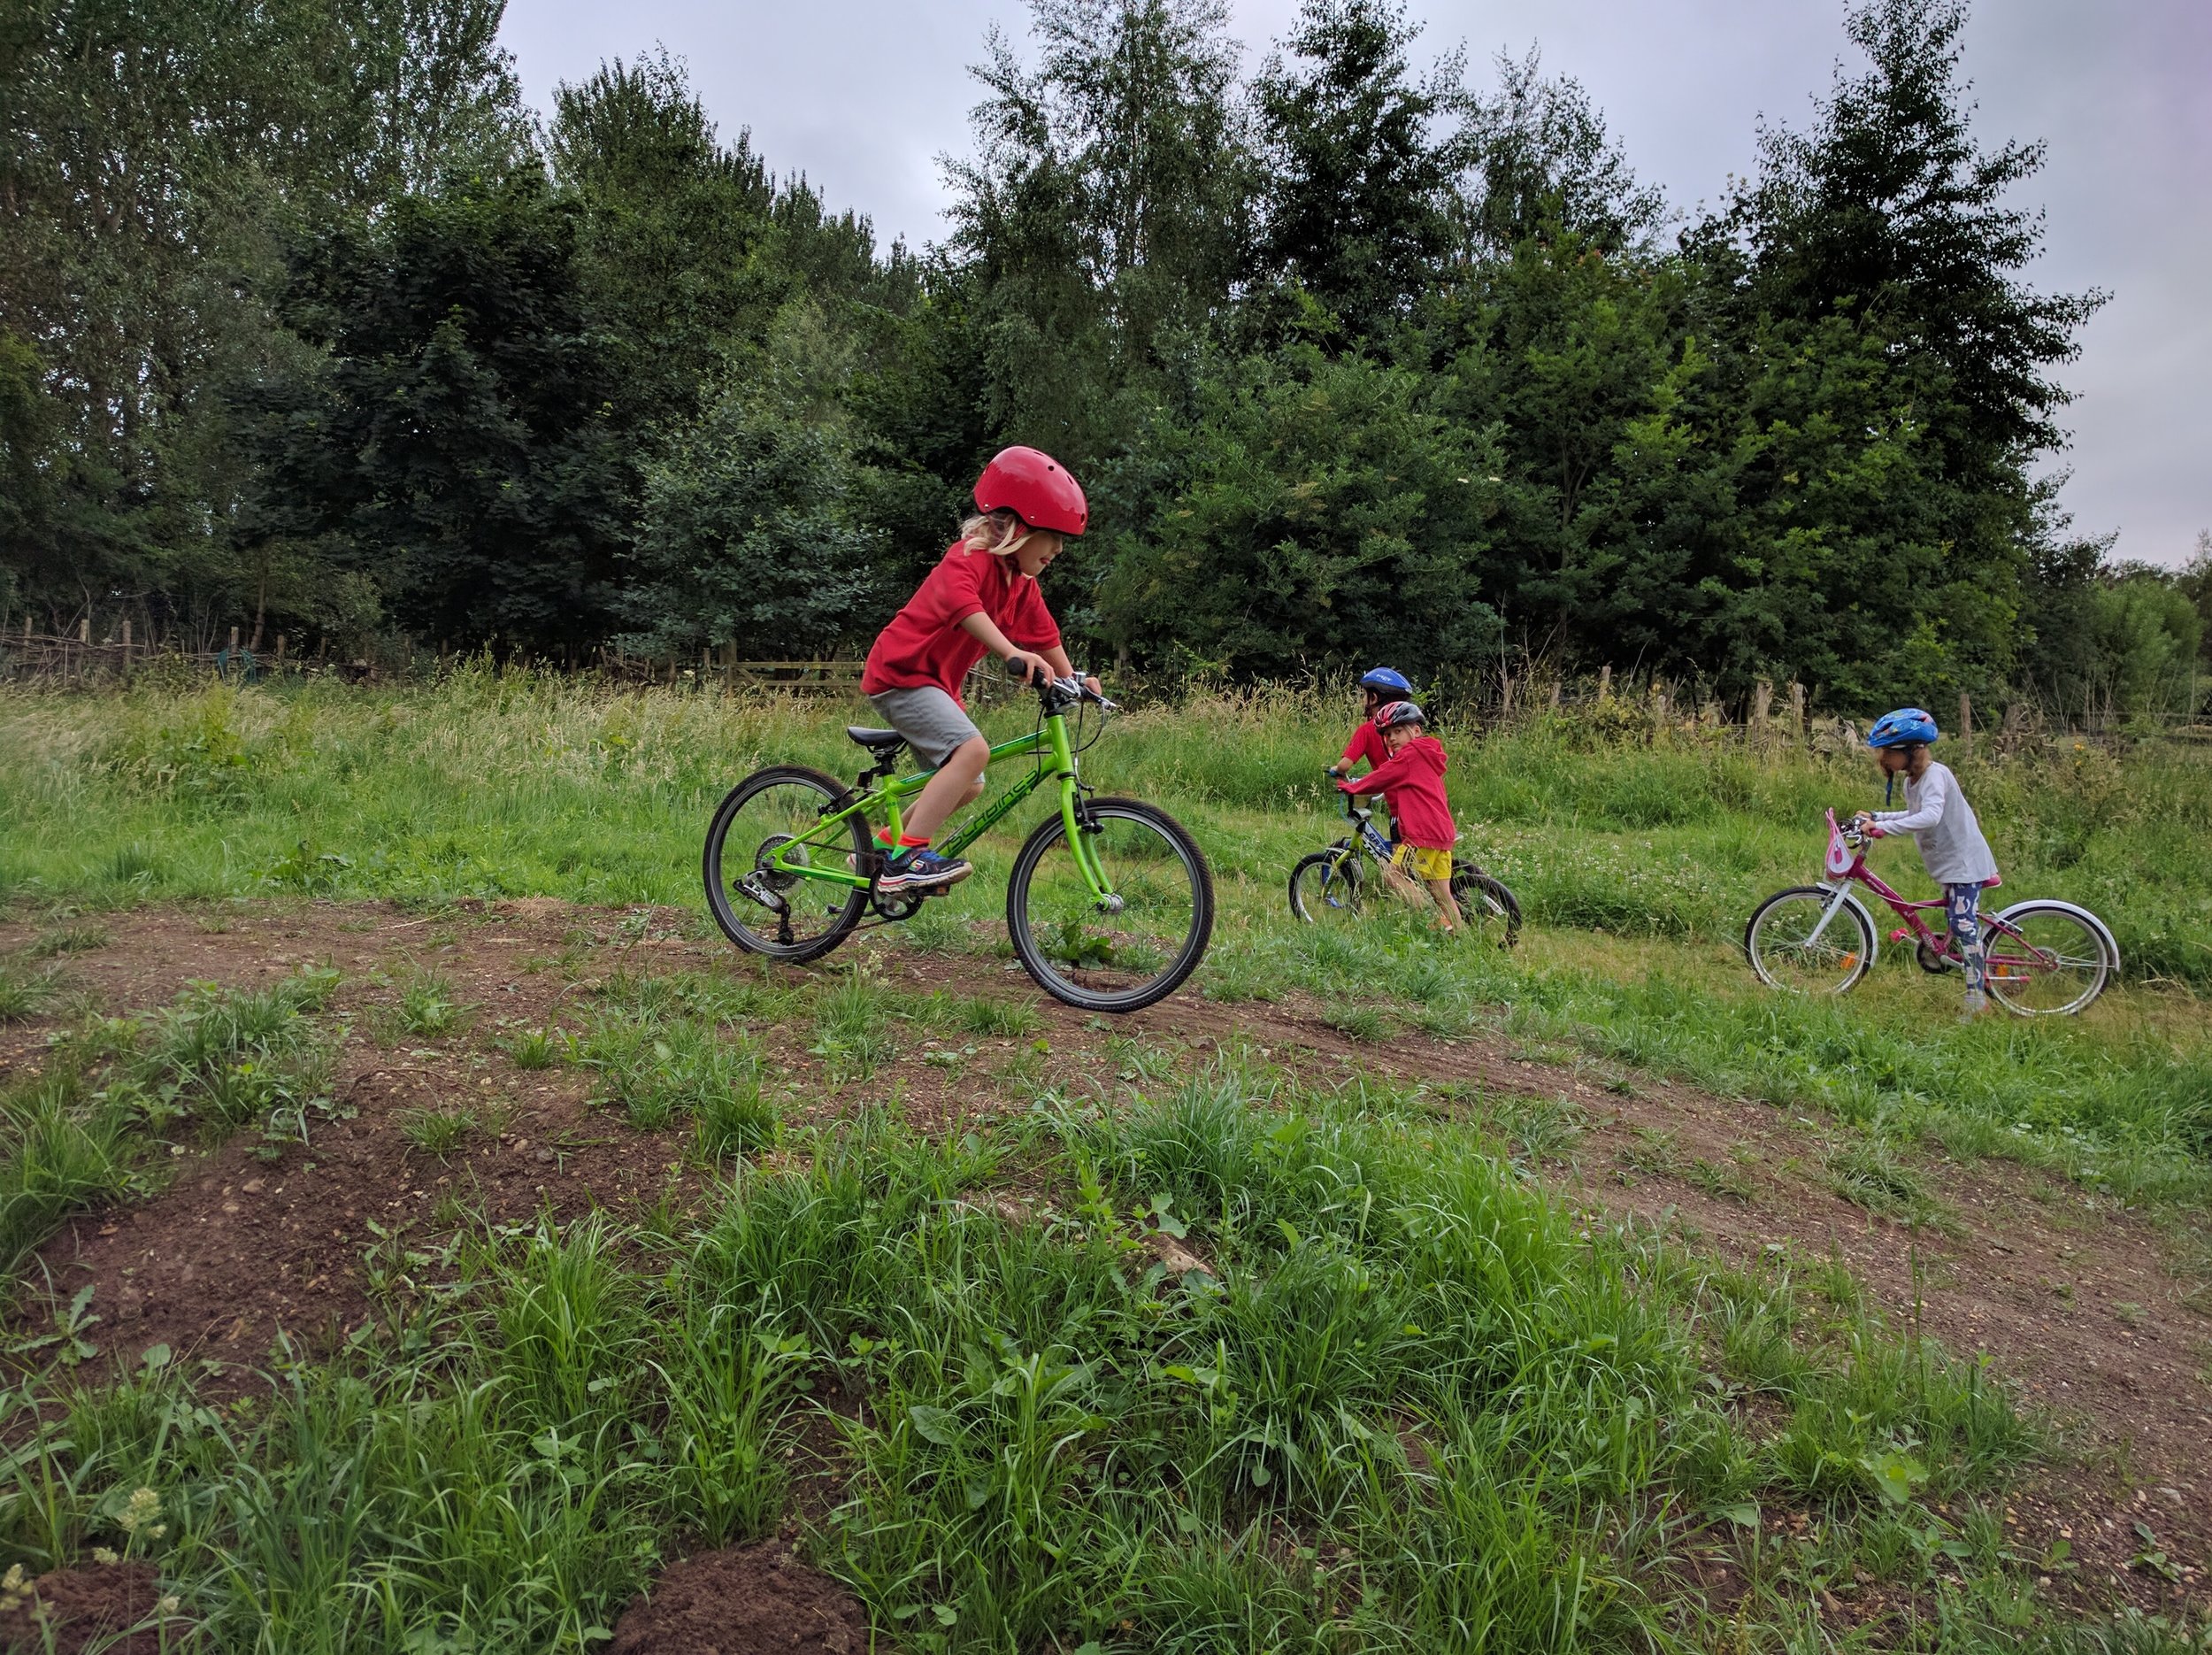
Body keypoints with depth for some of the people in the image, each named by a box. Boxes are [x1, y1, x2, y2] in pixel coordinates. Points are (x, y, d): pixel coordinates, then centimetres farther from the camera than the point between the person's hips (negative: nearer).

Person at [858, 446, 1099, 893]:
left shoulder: (1022, 584, 9)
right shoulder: (972, 556, -19)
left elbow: (1045, 635, 14)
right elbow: (961, 601, -40)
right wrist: (1011, 652, -52)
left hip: (936, 681, 10)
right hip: (900, 672, -10)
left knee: (968, 787, 13)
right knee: (972, 750, -29)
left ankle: (884, 846, 26)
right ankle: (906, 858, -26)